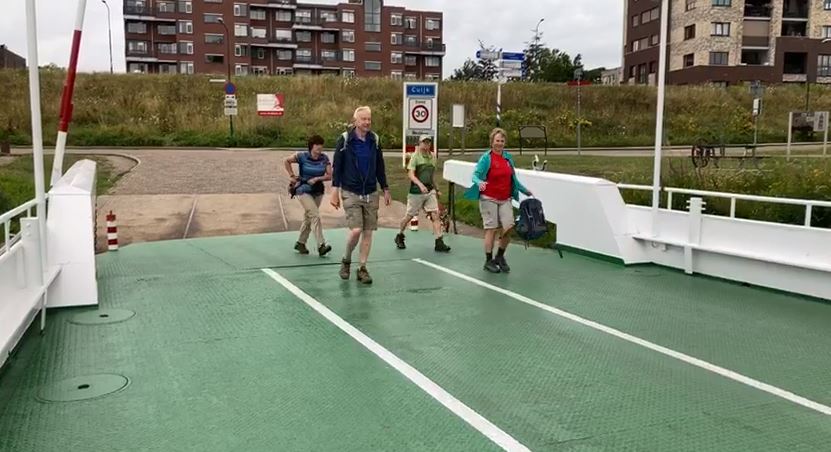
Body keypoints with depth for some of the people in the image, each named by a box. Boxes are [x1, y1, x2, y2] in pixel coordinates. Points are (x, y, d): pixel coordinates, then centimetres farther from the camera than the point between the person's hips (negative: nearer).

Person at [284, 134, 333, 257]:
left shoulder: (324, 158, -1)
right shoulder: (303, 156, -10)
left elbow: (329, 176, -3)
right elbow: (286, 161, -1)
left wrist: (317, 179, -15)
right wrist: (292, 175, -2)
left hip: (318, 191, 5)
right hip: (303, 190, -5)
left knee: (308, 217, 15)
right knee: (315, 215, -17)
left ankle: (300, 243, 31)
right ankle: (321, 245, -20)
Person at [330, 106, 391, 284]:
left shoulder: (374, 140, 6)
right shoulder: (345, 139, -5)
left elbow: (380, 167, 13)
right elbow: (337, 166, -4)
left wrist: (385, 189, 13)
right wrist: (335, 190, -8)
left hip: (371, 193, 4)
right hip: (351, 193, -4)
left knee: (368, 232, 4)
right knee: (356, 230, -13)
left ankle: (362, 268, 16)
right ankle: (346, 260, 14)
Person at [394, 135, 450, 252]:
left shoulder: (432, 157, 11)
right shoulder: (415, 156, -7)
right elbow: (411, 174, -16)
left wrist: (436, 190, 22)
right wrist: (420, 185, -30)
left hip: (430, 191, 5)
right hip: (416, 192, -4)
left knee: (435, 215, -7)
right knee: (409, 215, 8)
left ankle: (439, 243, -7)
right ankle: (399, 237, 30)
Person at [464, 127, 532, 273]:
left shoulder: (508, 157, 11)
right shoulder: (486, 158, -5)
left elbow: (513, 178, 21)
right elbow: (475, 174, -11)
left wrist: (525, 190, 24)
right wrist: (479, 182, -32)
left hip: (505, 200, 5)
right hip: (489, 199, -5)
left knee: (509, 227, -3)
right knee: (491, 229, -1)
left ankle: (500, 256, 19)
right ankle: (489, 261, 13)